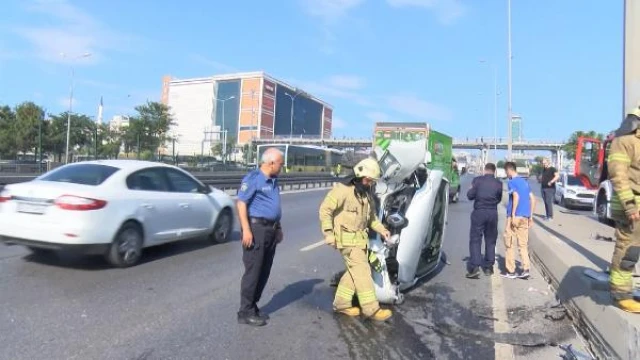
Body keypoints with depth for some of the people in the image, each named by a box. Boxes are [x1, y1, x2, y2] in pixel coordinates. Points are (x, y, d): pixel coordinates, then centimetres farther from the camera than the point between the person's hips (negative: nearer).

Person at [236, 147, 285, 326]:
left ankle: (253, 306, 23)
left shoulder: (273, 181, 15)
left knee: (264, 272, 12)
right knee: (253, 271, -3)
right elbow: (241, 204, -15)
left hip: (271, 230, 9)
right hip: (256, 228, -8)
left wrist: (278, 228, 22)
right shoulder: (253, 178, -11)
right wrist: (246, 230, -21)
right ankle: (246, 312, 7)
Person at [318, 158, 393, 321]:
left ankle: (341, 303, 24)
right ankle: (371, 308, -3)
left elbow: (371, 216, 20)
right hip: (346, 238, -9)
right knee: (362, 270, -9)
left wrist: (381, 229, 5)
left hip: (360, 237, 9)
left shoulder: (366, 193, 12)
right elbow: (325, 209, -17)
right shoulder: (342, 189, -16)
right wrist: (328, 233, -20)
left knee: (355, 271, 12)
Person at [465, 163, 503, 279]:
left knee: (475, 240, -1)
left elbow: (470, 195, -5)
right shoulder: (498, 183, 0)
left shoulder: (477, 180, -6)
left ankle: (474, 267, -11)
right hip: (492, 213, 2)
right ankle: (488, 267, 18)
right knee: (490, 240, 14)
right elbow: (499, 199, 7)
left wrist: (473, 189, 14)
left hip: (479, 212, -2)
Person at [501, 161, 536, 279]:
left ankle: (510, 271, 7)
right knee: (523, 244, 11)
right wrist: (530, 216, 17)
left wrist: (513, 215, -21)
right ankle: (525, 269, 5)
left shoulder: (511, 182, -7)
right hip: (525, 217, 7)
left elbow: (516, 196, -23)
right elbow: (533, 199, 14)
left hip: (515, 216, -7)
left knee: (509, 244, 3)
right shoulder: (524, 182, 16)